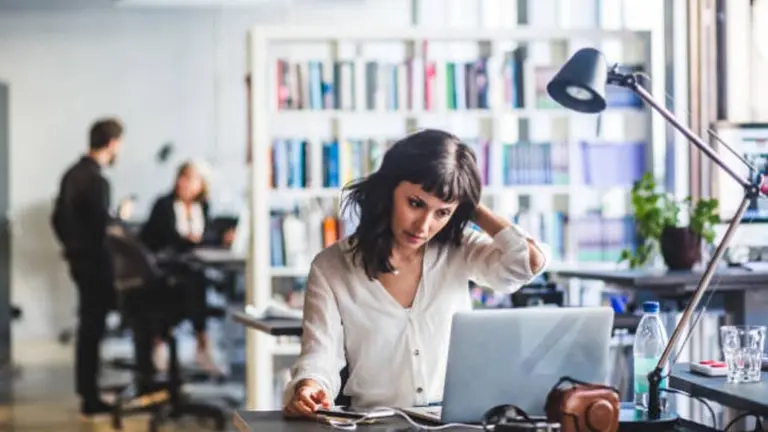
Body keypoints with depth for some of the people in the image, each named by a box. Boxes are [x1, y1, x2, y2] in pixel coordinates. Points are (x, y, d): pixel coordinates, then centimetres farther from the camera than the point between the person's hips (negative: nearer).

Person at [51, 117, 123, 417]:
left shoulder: (72, 173, 7)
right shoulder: (96, 180, -21)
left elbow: (58, 218, 14)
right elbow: (102, 227, -23)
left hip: (78, 258, 9)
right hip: (95, 261, -9)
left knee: (88, 325, 17)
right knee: (92, 327, -3)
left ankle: (87, 390, 27)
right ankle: (90, 398, 2)